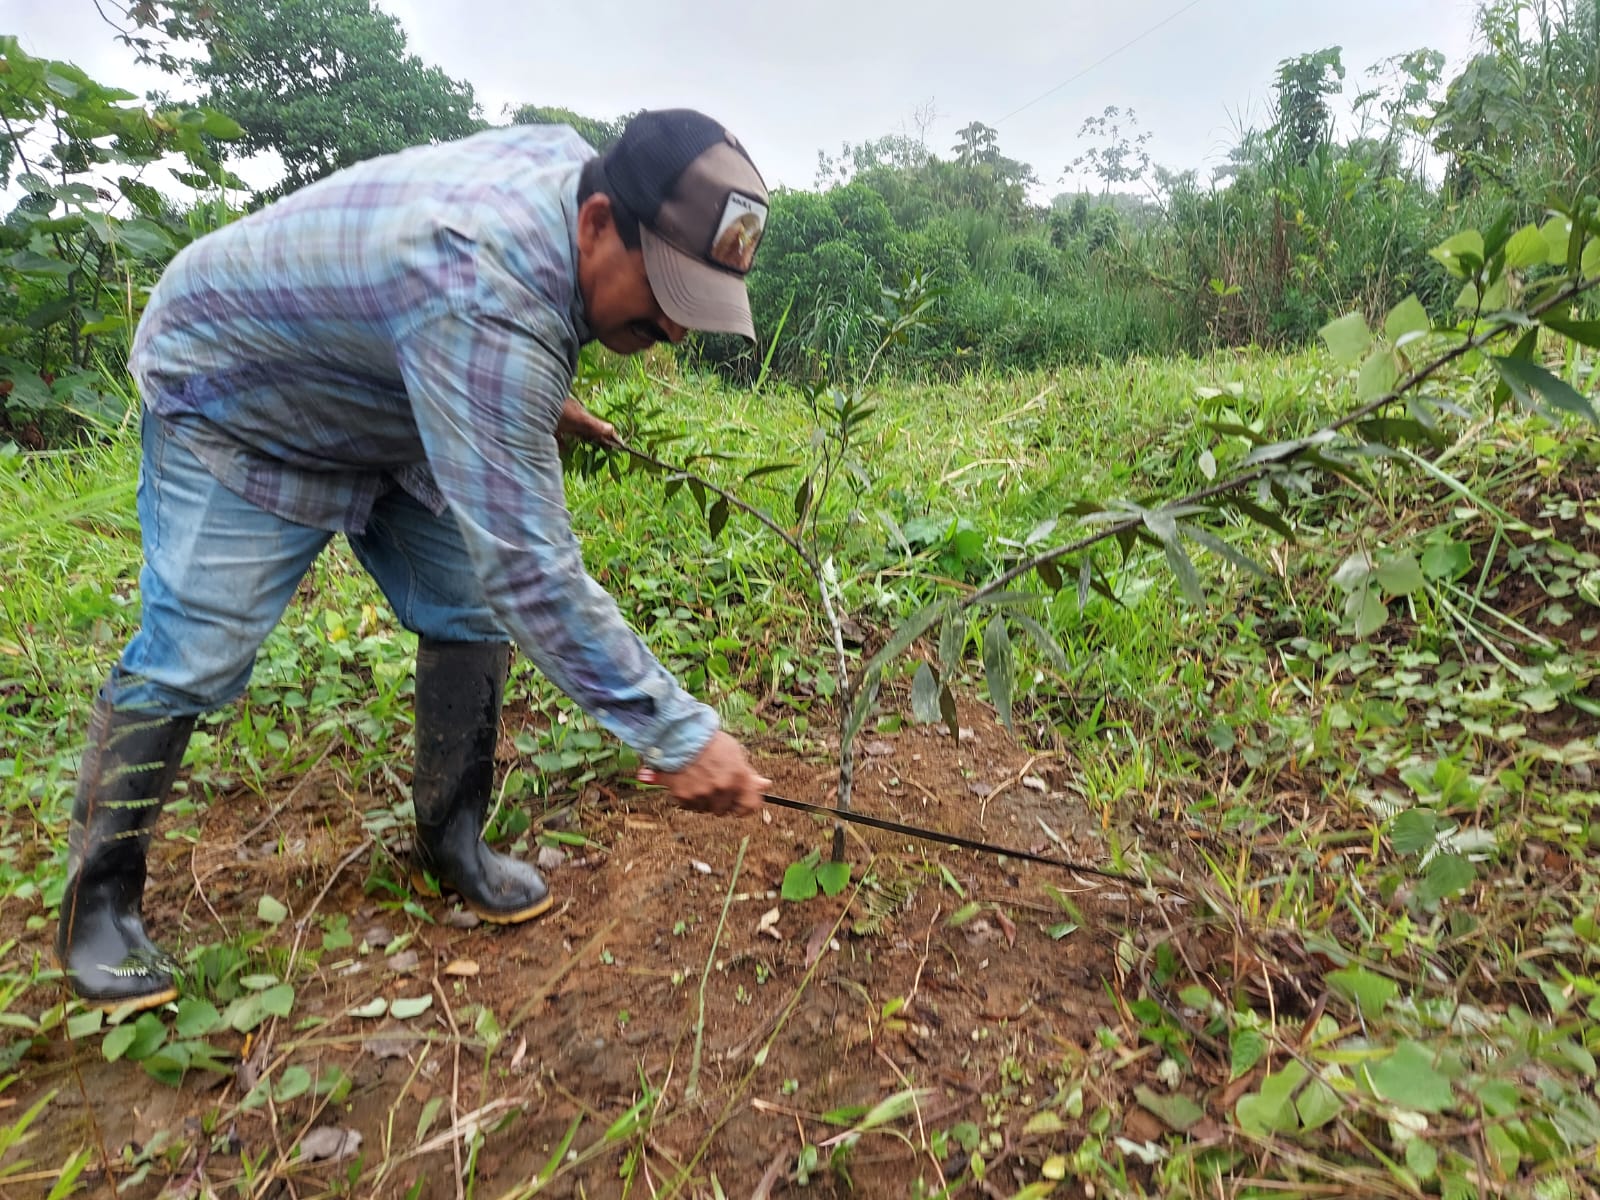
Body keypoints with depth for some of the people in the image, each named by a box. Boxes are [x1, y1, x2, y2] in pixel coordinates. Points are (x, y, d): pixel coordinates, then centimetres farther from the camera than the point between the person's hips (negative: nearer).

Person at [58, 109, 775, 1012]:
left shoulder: (571, 162, -15)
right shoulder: (481, 302, -43)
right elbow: (529, 566, -45)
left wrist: (537, 403, 7)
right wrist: (678, 735, -43)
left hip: (389, 408, 8)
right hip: (231, 402, -7)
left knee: (475, 618, -2)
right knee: (191, 658, -10)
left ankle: (453, 842, 13)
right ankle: (98, 901, 13)